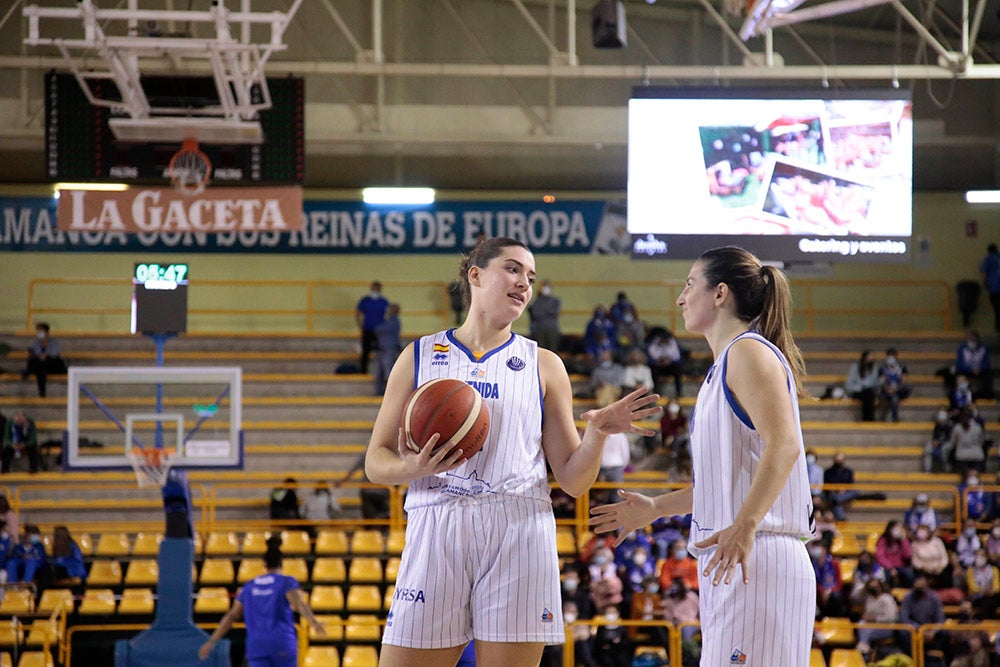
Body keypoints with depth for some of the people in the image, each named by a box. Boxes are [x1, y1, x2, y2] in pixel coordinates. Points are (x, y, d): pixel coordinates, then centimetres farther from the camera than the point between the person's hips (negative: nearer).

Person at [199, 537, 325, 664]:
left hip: (256, 645, 2)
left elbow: (231, 616, 15)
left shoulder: (250, 586, 16)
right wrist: (314, 622, -35)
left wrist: (211, 642, 20)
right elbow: (300, 604, -18)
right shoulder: (287, 582, 3)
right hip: (283, 644, -2)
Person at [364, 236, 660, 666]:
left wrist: (597, 433, -8)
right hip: (436, 532, 0)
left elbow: (573, 481, 11)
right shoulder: (420, 357, 13)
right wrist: (413, 467, -12)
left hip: (518, 533, 0)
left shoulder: (543, 365, 15)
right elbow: (376, 462, 10)